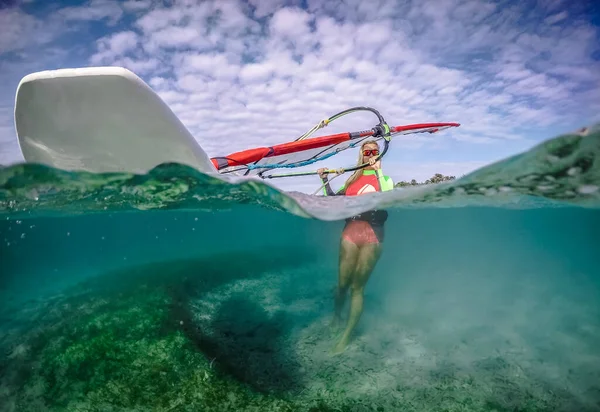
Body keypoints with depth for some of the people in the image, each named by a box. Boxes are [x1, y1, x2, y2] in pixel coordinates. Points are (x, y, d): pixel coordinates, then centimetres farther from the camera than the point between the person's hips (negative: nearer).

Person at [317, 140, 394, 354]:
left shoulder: (385, 178, 7)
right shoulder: (353, 178, 16)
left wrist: (378, 171, -14)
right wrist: (325, 180, 6)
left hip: (372, 236, -2)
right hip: (350, 233, 2)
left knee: (357, 287, 1)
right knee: (343, 283, 4)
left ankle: (346, 337, 12)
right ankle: (337, 314, 36)